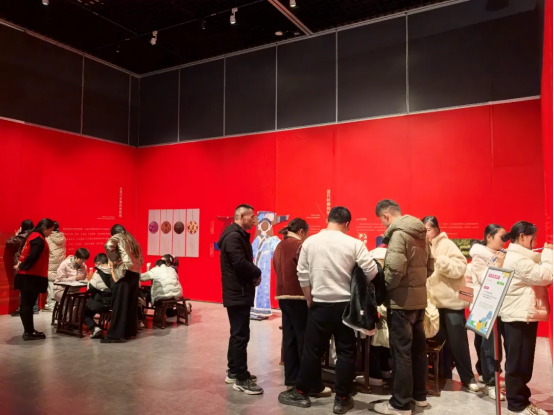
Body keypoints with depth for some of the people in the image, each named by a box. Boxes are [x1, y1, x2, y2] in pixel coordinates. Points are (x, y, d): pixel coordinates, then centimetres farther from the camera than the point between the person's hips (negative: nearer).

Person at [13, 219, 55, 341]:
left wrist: (21, 265, 4)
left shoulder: (33, 236, 15)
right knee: (27, 304, -4)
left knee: (27, 304, 11)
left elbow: (29, 254, 16)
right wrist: (22, 267, -13)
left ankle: (29, 331, 20)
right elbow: (32, 257, -24)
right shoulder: (39, 240, -16)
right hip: (31, 277, -9)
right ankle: (29, 332, 2)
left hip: (30, 276, 9)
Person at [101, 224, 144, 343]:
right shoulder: (133, 240, 26)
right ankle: (130, 332, 15)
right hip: (135, 274, 7)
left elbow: (108, 245, -15)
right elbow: (141, 260, 22)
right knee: (131, 303, 10)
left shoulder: (117, 237, 7)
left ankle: (116, 335, -6)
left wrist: (114, 260, -5)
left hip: (125, 272, -7)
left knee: (120, 303, -6)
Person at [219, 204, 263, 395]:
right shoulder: (233, 236, -17)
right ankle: (241, 379, 1)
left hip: (239, 292, 11)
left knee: (237, 333, 17)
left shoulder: (239, 235, 17)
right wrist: (257, 273, -10)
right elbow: (240, 263, -27)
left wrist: (253, 274, -1)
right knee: (241, 335, -6)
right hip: (238, 293, -11)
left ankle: (234, 372, 28)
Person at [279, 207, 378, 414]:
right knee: (346, 352, 10)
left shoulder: (310, 242, -1)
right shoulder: (354, 244, -7)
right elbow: (371, 272, -8)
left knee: (312, 350, 11)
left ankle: (301, 393, 23)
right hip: (345, 304, -1)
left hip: (319, 304, 1)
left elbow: (303, 275, 2)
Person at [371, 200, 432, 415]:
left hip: (402, 301, -9)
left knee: (401, 351, 0)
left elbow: (395, 268, -27)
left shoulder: (398, 234, -16)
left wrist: (385, 286, -11)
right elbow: (429, 267, 16)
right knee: (418, 347, 18)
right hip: (419, 298, 9)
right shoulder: (420, 233, 11)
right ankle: (419, 395, 32)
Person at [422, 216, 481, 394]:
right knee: (439, 339, 11)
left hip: (452, 300, -5)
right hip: (434, 302, 5)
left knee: (457, 341, 1)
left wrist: (438, 260, -27)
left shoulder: (446, 244, -7)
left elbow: (460, 268, -19)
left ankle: (468, 378, 14)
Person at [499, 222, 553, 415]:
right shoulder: (517, 258, -18)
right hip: (519, 316, -11)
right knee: (518, 363, -1)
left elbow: (538, 275, 17)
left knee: (522, 362, 17)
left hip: (524, 315, 11)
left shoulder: (520, 256, 17)